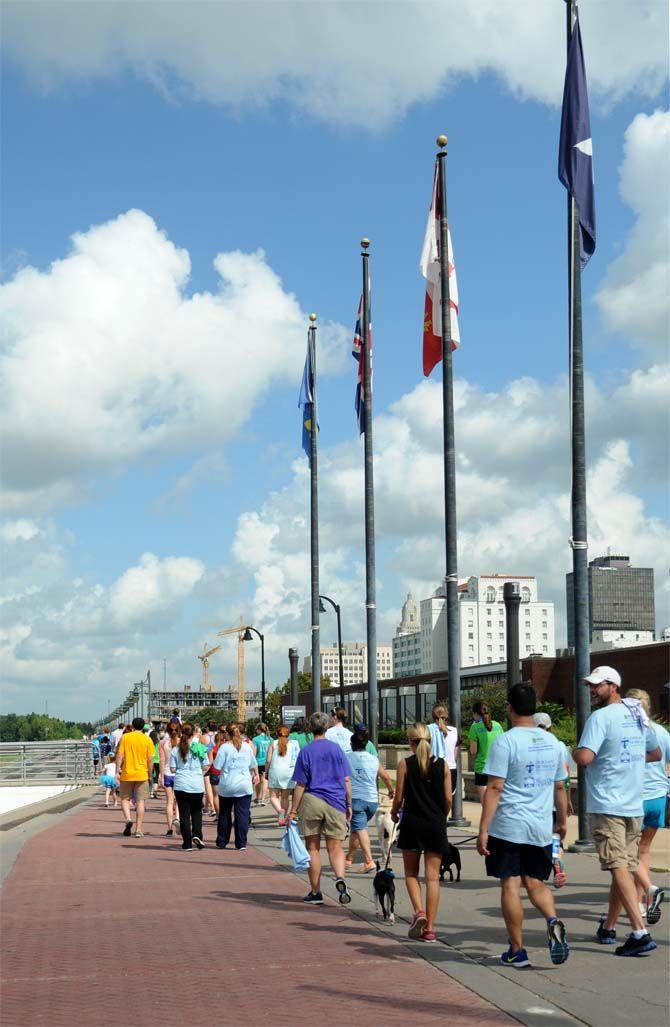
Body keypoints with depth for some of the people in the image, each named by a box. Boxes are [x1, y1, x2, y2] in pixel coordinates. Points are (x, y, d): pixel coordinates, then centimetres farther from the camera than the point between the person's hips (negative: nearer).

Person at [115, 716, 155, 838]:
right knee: (140, 801, 5)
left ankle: (128, 819, -10)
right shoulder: (147, 740, 0)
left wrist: (117, 770, -1)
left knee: (125, 798, 14)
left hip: (126, 774, 0)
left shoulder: (125, 737, 0)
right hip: (142, 774, 0)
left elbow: (120, 755, -5)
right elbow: (150, 759, -1)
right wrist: (150, 775, 8)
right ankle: (138, 829, 2)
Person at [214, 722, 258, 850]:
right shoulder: (247, 746, 4)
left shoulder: (225, 747, -7)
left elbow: (217, 766, -9)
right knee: (242, 814, 2)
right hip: (244, 786, 1)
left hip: (227, 786, -1)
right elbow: (253, 765, 15)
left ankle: (221, 842, 19)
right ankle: (241, 843, -2)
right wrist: (255, 774, 33)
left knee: (224, 814, 12)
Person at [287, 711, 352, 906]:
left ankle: (315, 893, 14)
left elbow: (300, 785, -3)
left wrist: (292, 811, 3)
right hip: (336, 803, 1)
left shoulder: (305, 752, -3)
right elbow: (346, 780, 4)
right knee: (335, 847, 7)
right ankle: (340, 877, -21)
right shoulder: (337, 748, 3)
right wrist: (349, 805, 14)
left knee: (313, 848, 10)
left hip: (312, 802, -1)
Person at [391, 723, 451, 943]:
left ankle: (419, 912, -6)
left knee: (411, 873, 16)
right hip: (436, 825, 2)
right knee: (432, 876, 5)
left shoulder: (405, 764, -6)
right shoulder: (442, 765, 0)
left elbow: (399, 797, -5)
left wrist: (394, 813, 15)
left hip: (412, 824, -1)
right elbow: (448, 799, 0)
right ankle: (429, 927, 4)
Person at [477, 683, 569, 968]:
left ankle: (517, 951, 8)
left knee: (510, 886, 4)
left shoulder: (505, 742, -11)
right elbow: (559, 787, 15)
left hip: (507, 827, -5)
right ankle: (553, 921, -12)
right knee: (536, 883, 15)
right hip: (541, 828, 5)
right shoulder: (552, 742, 7)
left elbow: (494, 788, -14)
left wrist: (483, 830, -12)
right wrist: (562, 820, 28)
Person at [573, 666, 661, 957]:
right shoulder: (638, 714, 12)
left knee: (619, 868, -9)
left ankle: (640, 933, -17)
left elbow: (584, 757, -24)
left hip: (607, 805, -8)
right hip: (635, 805, 8)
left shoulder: (600, 717, -13)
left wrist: (574, 752, -2)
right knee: (625, 867, 13)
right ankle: (608, 927, 26)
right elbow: (656, 753, 25)